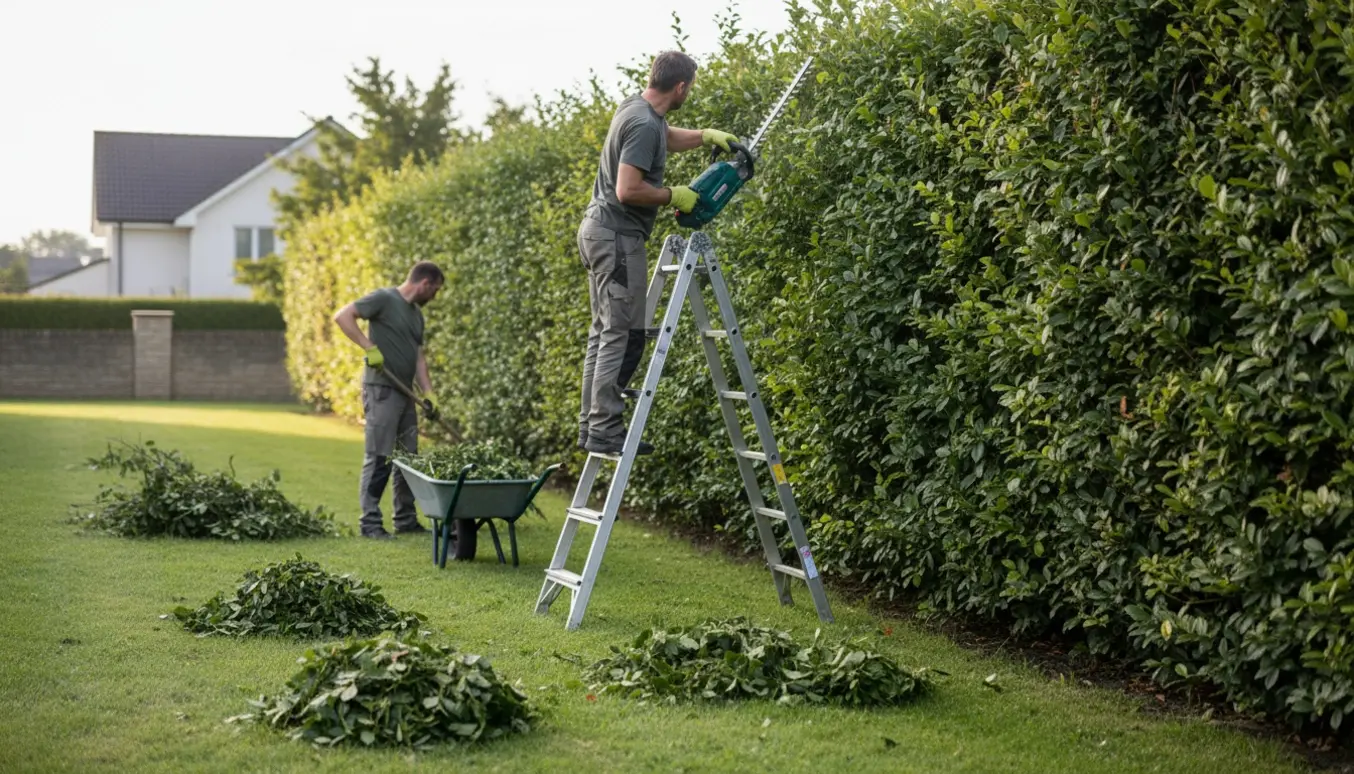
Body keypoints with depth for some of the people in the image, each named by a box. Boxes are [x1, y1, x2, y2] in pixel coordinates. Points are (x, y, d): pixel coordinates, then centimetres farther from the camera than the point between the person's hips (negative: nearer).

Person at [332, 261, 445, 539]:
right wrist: (370, 348, -20)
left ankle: (406, 520, 19)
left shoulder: (416, 314, 18)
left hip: (404, 392, 9)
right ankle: (370, 522, -3)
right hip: (381, 390, -9)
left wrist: (428, 392, 7)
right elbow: (342, 316, -16)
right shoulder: (384, 299, -7)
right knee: (379, 458, -7)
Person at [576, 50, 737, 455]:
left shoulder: (637, 106, 11)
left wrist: (707, 136, 23)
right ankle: (605, 430, -9)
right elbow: (628, 190, -27)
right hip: (618, 237, -11)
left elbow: (667, 138, 34)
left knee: (604, 331, 12)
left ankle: (591, 425, 15)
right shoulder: (644, 124, -20)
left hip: (598, 229, 11)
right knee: (624, 335, -9)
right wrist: (673, 196, -14)